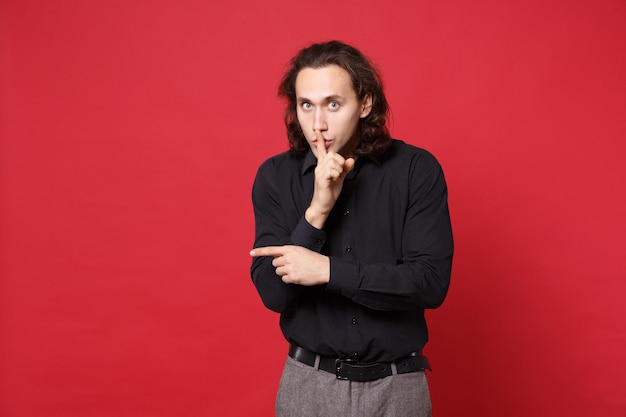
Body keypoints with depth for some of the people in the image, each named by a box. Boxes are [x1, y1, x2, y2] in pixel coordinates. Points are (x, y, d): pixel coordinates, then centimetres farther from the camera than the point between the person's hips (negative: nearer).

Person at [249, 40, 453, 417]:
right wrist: (317, 210, -22)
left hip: (398, 385, -1)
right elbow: (274, 293, -10)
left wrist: (328, 270, -22)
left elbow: (432, 282, -16)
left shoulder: (417, 169, -10)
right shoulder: (275, 177, -5)